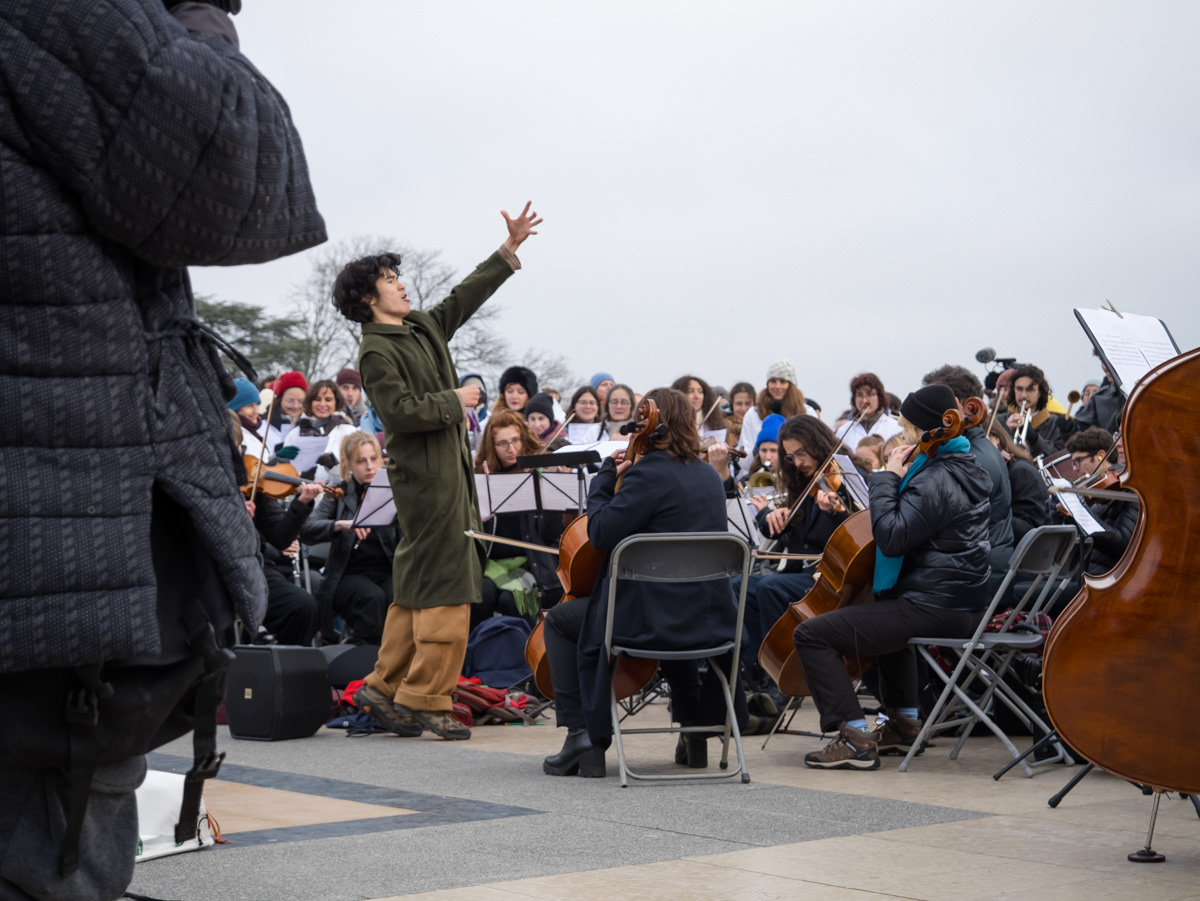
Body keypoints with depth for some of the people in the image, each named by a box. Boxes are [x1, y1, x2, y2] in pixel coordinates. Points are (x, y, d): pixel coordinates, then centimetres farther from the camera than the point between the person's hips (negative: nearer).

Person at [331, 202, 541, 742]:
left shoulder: (423, 327, 14)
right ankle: (426, 698, -4)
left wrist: (510, 248, 22)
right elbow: (402, 412, -21)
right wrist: (455, 401, -11)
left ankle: (386, 688, 18)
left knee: (417, 586, 12)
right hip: (424, 476, -9)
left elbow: (466, 296, 24)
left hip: (449, 470, 9)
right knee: (446, 587, -9)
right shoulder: (376, 352, -12)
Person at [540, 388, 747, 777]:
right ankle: (695, 731, 36)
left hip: (655, 618, -7)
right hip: (711, 618, 7)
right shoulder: (710, 476, 10)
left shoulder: (649, 473, -16)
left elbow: (601, 533, -16)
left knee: (559, 621, 15)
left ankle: (581, 735, 5)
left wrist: (605, 477, -3)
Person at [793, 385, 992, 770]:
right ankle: (904, 723, 39)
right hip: (966, 604, 11)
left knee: (812, 633, -12)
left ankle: (856, 739, -14)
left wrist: (888, 478, -17)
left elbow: (891, 538, -27)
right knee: (886, 612, 44)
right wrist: (893, 479, 7)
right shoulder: (967, 468, 13)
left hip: (934, 606, -11)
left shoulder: (935, 480, -20)